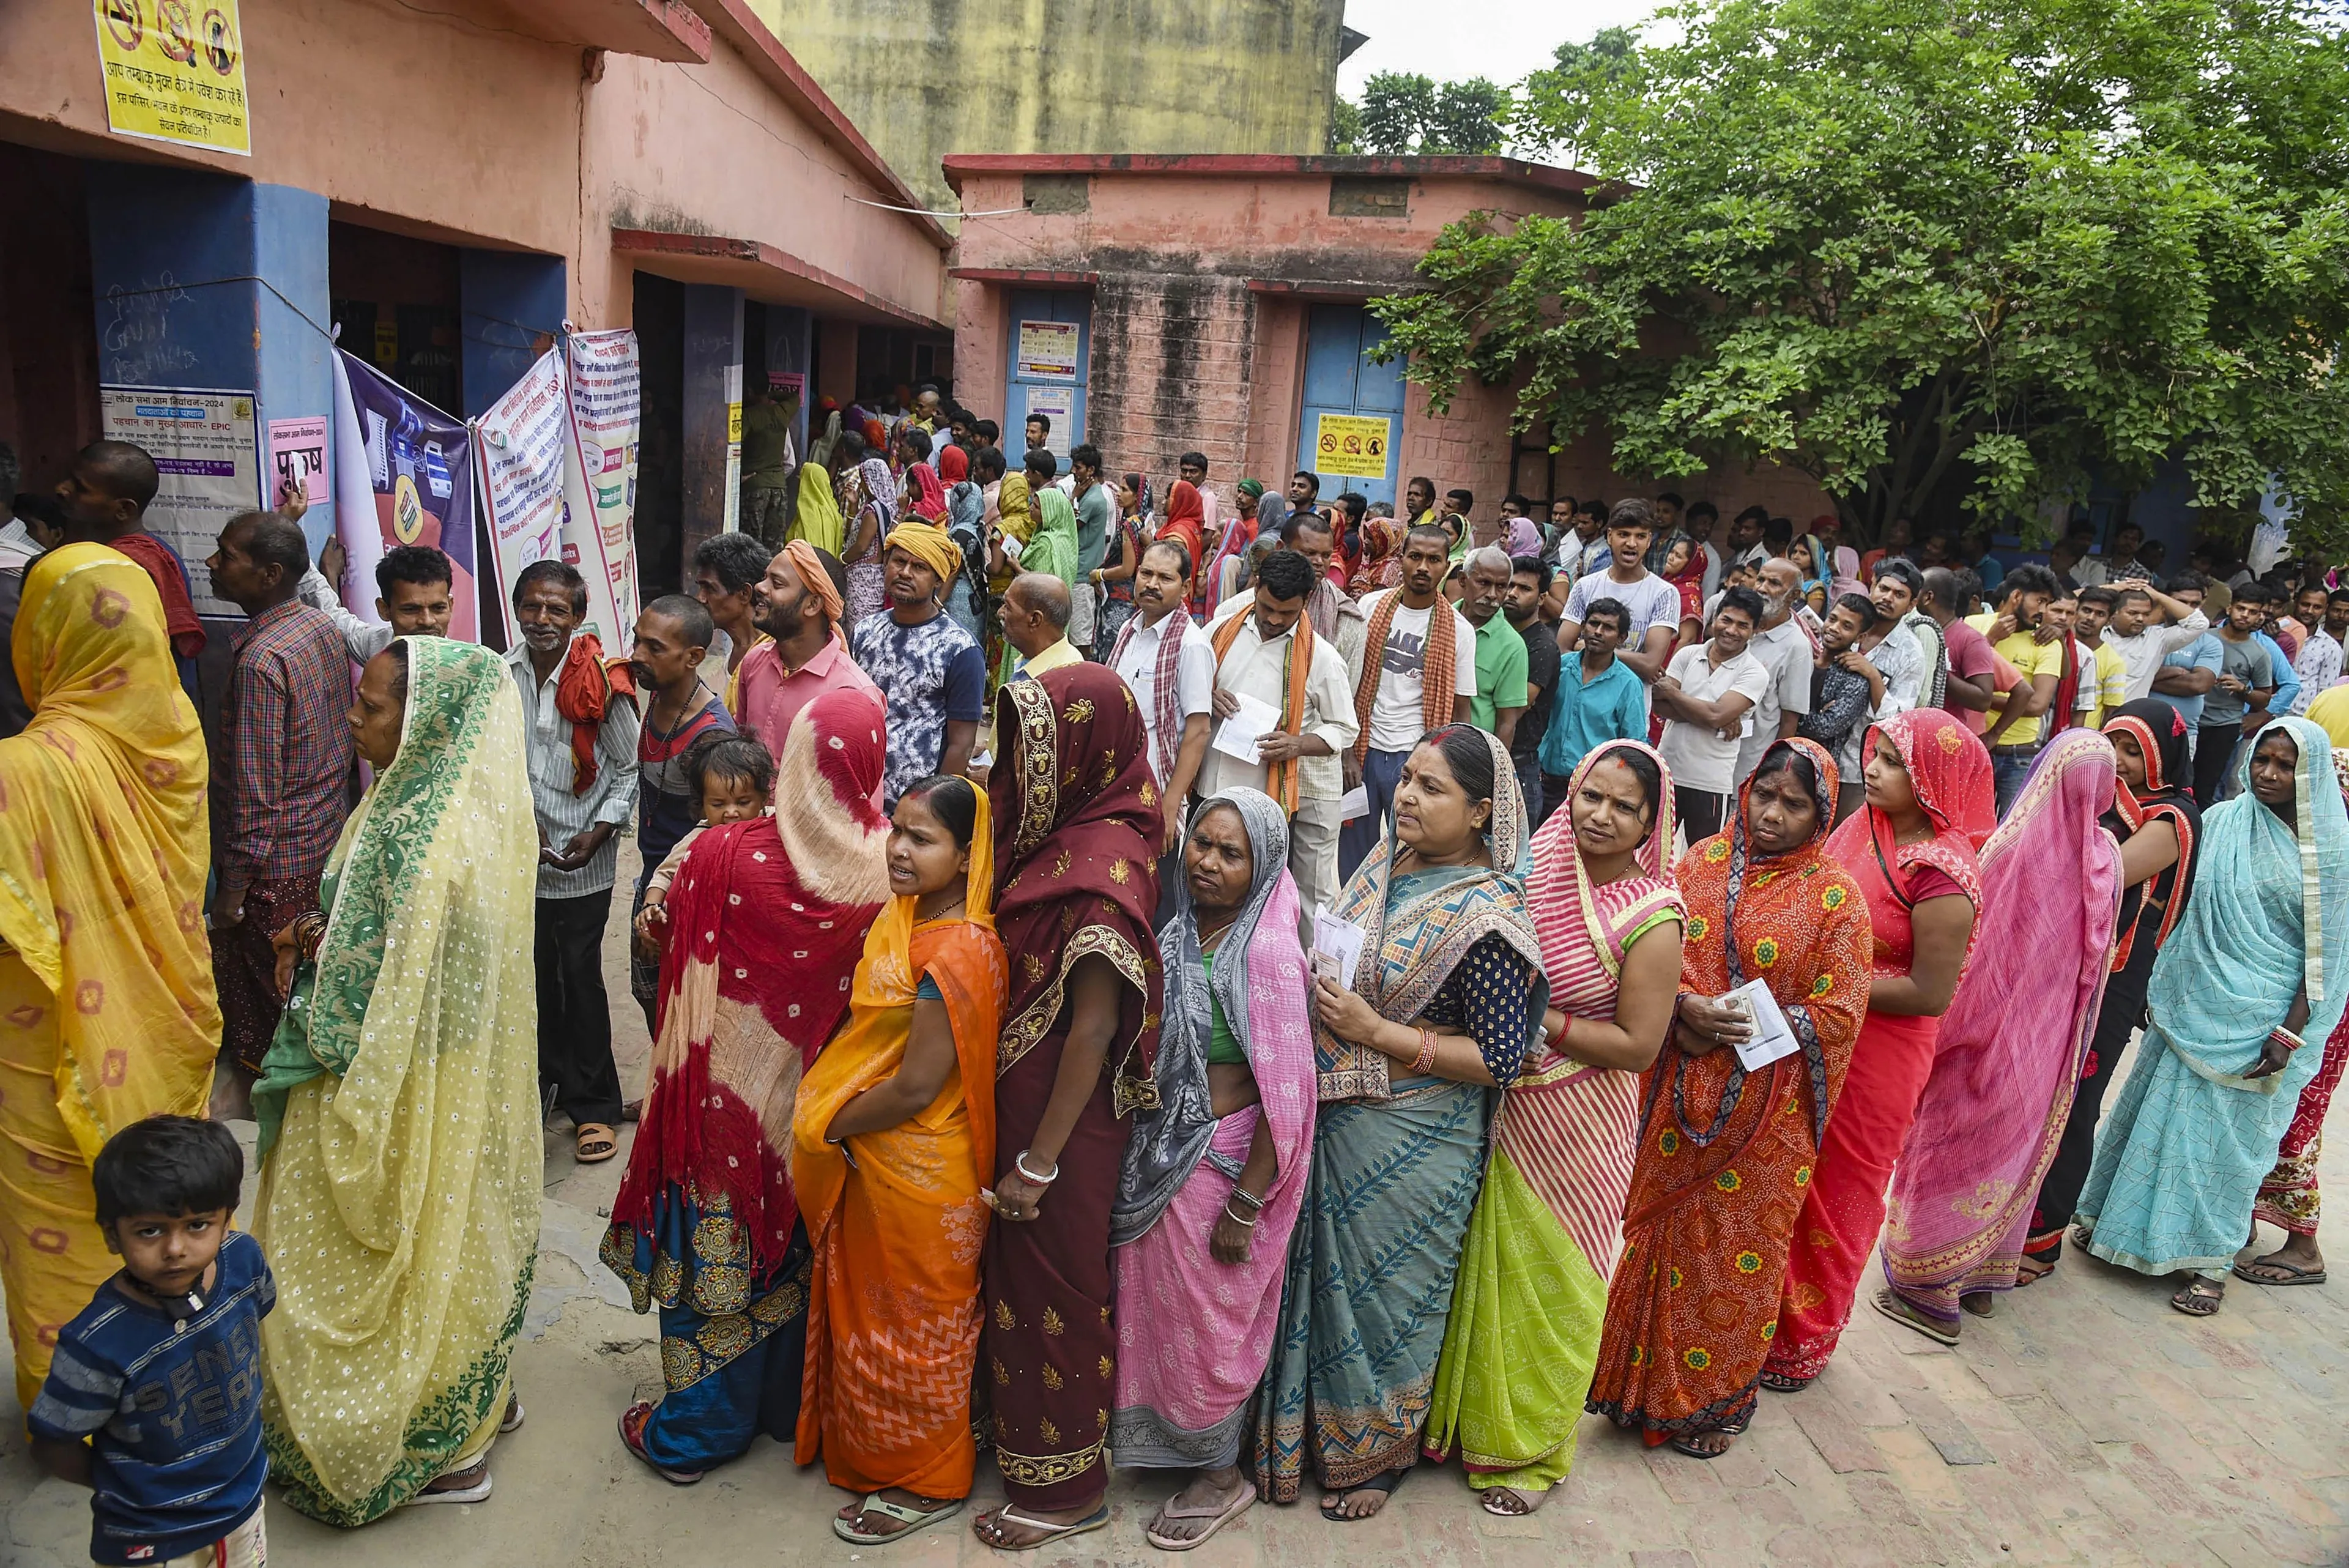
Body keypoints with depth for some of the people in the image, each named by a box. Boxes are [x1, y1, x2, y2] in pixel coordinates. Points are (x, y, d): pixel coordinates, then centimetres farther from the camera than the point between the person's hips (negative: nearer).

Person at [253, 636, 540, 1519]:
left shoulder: (418, 840, -30)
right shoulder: (473, 807, -1)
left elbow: (384, 1005, -25)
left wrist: (302, 981, -8)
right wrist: (324, 943, 0)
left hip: (401, 1096, -9)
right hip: (463, 1073, 9)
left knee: (407, 1255, 11)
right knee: (451, 1236, 24)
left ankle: (431, 1449, 30)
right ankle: (474, 1401, 43)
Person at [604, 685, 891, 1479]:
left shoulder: (721, 856, -22)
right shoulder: (888, 863, -18)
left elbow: (683, 975, -8)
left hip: (731, 1093, -2)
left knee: (715, 1249, 15)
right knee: (802, 1244, 21)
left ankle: (692, 1429, 31)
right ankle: (792, 1406, 38)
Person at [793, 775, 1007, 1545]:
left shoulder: (957, 953, -30)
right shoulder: (905, 917, 0)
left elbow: (915, 1089, -28)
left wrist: (827, 1127, -15)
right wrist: (824, 1102, 2)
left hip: (918, 1176, -9)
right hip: (875, 1163, 9)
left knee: (911, 1323, 11)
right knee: (872, 1304, 26)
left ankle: (927, 1482, 34)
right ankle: (865, 1447, 48)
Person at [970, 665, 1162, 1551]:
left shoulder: (1102, 863, -24)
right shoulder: (1062, 833, 2)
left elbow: (1093, 1028, -23)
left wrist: (1040, 1160, -18)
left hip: (1059, 1108, -8)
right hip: (1014, 1093, 8)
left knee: (1051, 1283, 8)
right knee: (1023, 1271, 22)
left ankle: (1066, 1487, 29)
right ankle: (1032, 1446, 43)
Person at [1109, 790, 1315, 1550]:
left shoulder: (1267, 952, -21)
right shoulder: (1175, 935, 0)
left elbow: (1286, 1092, -21)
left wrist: (1244, 1204, -18)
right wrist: (1142, 1157, 10)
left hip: (1223, 1162, -6)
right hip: (1155, 1156, 6)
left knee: (1209, 1324, 12)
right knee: (1156, 1308, 20)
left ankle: (1221, 1476, 35)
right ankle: (1170, 1441, 44)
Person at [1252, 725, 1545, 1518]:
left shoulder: (1484, 915, -22)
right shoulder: (1388, 861, 0)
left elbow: (1500, 1060, -20)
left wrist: (1378, 1033, -23)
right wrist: (1317, 991, -2)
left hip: (1410, 1141, -6)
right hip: (1338, 1117, 6)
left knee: (1385, 1290, 13)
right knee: (1326, 1275, 20)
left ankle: (1382, 1450, 39)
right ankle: (1315, 1430, 43)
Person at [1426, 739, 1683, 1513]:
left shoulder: (1651, 917, -17)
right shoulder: (1541, 868, -1)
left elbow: (1638, 1046, -17)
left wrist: (1537, 1018, -21)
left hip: (1574, 1126, -5)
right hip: (1502, 1107, 5)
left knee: (1546, 1283, 13)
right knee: (1487, 1268, 18)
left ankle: (1533, 1448, 35)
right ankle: (1467, 1415, 40)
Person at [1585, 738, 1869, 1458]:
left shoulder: (1835, 898, -8)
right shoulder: (1702, 863, 2)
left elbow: (1839, 1013, -8)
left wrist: (1755, 1025, -18)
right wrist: (1687, 1008, -15)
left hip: (1768, 1108, -3)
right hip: (1683, 1094, 3)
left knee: (1742, 1248, 9)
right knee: (1666, 1231, 14)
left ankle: (1718, 1399, 30)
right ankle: (1649, 1377, 34)